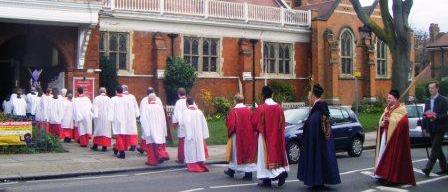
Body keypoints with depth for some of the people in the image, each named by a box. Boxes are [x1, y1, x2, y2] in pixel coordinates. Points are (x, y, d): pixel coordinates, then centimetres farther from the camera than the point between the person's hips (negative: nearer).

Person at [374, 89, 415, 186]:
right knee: (383, 155, 6)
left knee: (392, 157, -8)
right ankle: (384, 176, 12)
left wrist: (390, 120, -21)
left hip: (395, 137, -8)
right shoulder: (387, 109, 17)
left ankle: (392, 177, -4)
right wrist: (382, 123, -4)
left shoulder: (401, 109, -6)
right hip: (385, 136, 8)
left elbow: (403, 122, -18)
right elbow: (381, 121, 20)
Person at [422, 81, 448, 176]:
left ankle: (428, 169, -15)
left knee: (435, 148, -11)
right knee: (437, 149, 12)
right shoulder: (428, 101, 14)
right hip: (431, 128, 7)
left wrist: (436, 117, -26)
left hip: (439, 128, -7)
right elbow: (425, 114, 19)